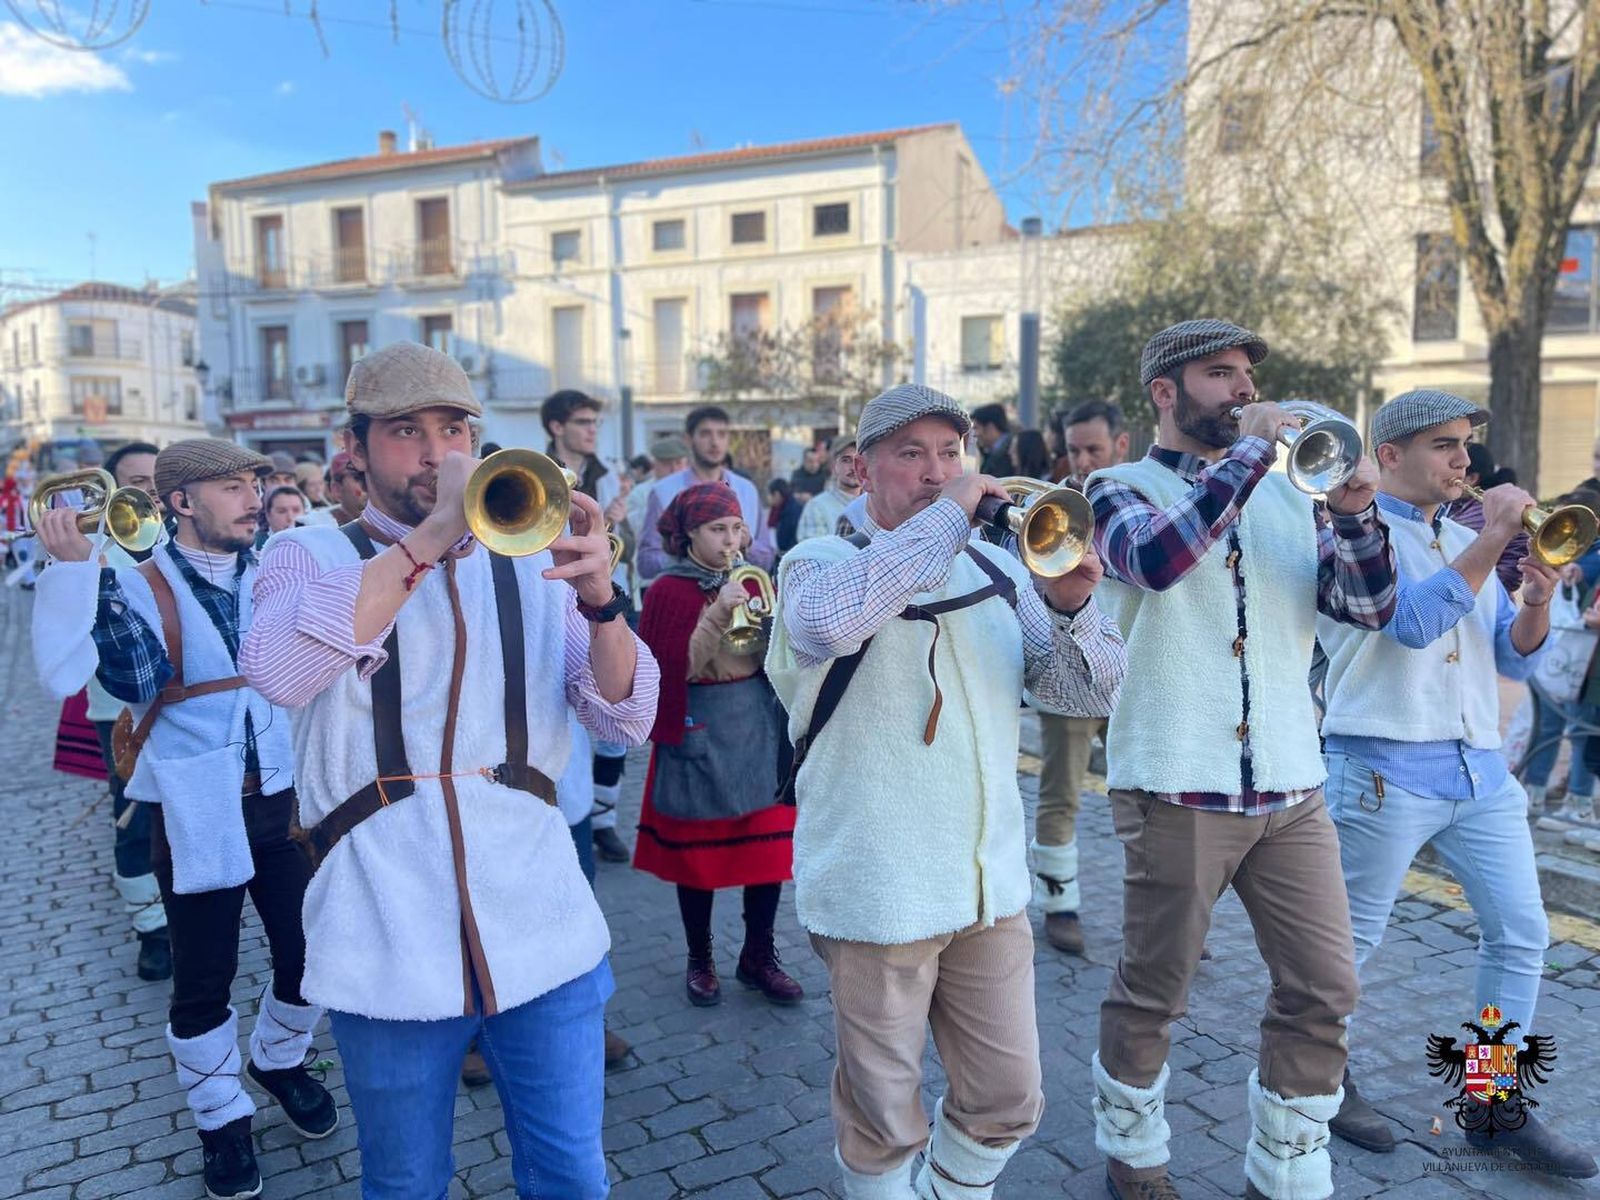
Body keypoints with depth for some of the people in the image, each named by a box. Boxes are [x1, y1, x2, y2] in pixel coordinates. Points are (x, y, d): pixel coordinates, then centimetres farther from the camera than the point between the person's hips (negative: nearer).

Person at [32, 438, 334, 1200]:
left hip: (284, 798, 4)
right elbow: (136, 681, -24)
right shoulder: (137, 587, -9)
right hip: (195, 813, -3)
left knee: (308, 951, 12)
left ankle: (279, 1062, 41)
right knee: (204, 979, 9)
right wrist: (85, 575, -30)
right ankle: (221, 1119, 32)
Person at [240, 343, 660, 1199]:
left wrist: (599, 598, -22)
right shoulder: (308, 557, 1)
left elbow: (629, 719, -3)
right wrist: (432, 534, -24)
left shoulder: (530, 557, 6)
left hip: (539, 929, 2)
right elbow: (277, 671, -22)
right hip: (387, 937, -1)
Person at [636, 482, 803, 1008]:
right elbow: (674, 668, -14)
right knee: (697, 850, 7)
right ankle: (700, 959, 26)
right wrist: (718, 614, -21)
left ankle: (758, 955, 23)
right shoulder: (667, 590, -5)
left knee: (770, 845, 6)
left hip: (760, 727, 4)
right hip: (699, 733, -4)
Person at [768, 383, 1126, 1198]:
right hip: (877, 894, -4)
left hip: (991, 884, 5)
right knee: (885, 1117, 11)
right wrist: (948, 515, -25)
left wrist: (1070, 606, -17)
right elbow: (829, 621, -32)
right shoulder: (819, 562, -6)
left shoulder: (995, 568, 7)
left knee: (1007, 1101, 17)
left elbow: (1091, 693, 3)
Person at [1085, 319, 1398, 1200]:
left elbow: (1368, 608, 5)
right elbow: (1156, 559, -24)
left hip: (1291, 786, 5)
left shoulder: (1290, 492, 12)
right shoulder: (1122, 487, -1)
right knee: (1152, 993, 9)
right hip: (1175, 788, -4)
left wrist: (1355, 510, -12)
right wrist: (1251, 450, -18)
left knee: (1324, 990, 7)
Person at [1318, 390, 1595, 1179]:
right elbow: (1414, 621, -23)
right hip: (1387, 771, -7)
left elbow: (1514, 660, 11)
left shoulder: (1467, 540, 15)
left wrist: (1537, 601, -7)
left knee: (1521, 934, 9)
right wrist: (1491, 542, -19)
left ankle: (1496, 1104, 22)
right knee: (1348, 940, 5)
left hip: (1480, 769, 7)